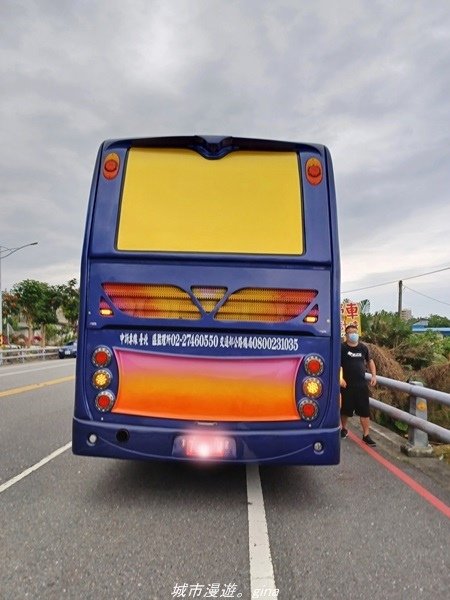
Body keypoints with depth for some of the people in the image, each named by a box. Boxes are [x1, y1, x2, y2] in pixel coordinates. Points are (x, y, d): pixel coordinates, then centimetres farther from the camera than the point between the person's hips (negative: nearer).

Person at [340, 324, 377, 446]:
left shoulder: (363, 347, 6)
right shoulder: (342, 348, -7)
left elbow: (369, 361, 20)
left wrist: (374, 375, 9)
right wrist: (340, 378, -20)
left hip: (361, 384, 3)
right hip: (346, 385, -3)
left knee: (364, 410, 1)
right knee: (345, 409, 10)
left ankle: (366, 435, 10)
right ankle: (344, 429, 33)